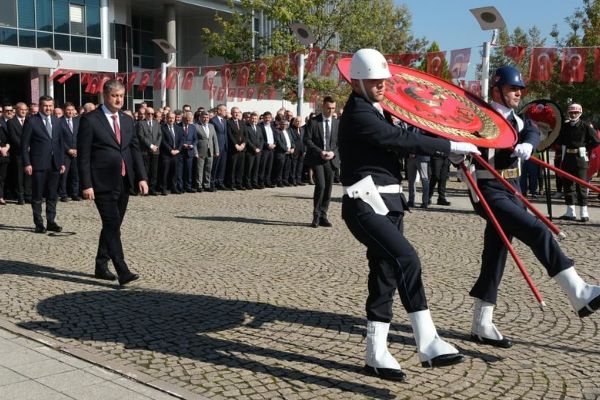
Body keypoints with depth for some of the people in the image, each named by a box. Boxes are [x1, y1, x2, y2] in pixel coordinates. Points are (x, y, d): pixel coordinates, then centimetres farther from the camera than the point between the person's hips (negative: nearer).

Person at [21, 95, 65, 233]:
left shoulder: (56, 121, 11)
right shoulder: (31, 121, -4)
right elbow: (24, 144, -5)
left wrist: (62, 162, 10)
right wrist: (26, 163, -11)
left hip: (54, 164, 5)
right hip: (38, 164, -5)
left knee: (52, 196, 9)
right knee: (37, 196, 3)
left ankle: (51, 222, 17)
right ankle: (39, 224, 9)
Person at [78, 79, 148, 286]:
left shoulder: (127, 120, 12)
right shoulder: (90, 120, -6)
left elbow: (135, 150, 12)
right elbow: (83, 155, -8)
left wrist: (142, 177, 2)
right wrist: (86, 185, -13)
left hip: (123, 183, 6)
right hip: (103, 183, -6)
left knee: (112, 226, 13)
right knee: (112, 226, -10)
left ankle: (101, 266, 25)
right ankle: (123, 272, -12)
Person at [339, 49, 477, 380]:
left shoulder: (377, 111, 18)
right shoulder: (358, 114, -13)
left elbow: (398, 143, 21)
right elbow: (403, 139, -20)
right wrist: (452, 146, -16)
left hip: (387, 204, 10)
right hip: (366, 206, -10)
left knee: (386, 276, 9)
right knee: (406, 259, -22)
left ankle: (376, 355, 16)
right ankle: (428, 344, -19)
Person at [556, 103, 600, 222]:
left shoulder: (585, 126, -3)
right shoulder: (564, 126, 7)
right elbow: (558, 140, 17)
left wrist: (586, 149, 0)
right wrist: (564, 149, 6)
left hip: (580, 158, -4)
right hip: (567, 158, 4)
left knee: (581, 185, -4)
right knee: (567, 185, 7)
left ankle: (584, 213, -1)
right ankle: (570, 212, 15)